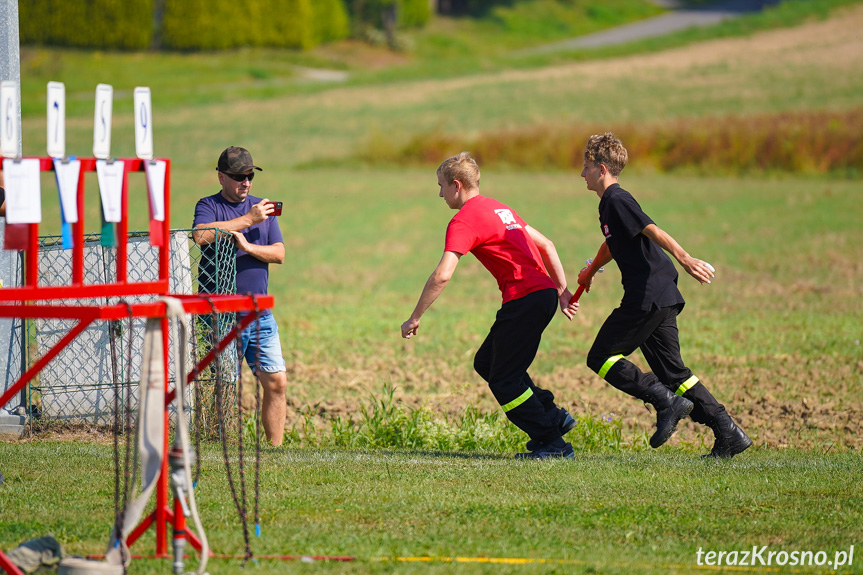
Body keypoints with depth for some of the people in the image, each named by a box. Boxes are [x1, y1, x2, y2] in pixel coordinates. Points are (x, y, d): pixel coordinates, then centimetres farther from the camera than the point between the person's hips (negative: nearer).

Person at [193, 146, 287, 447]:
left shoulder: (261, 208, 15)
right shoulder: (209, 206, 1)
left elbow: (279, 253, 6)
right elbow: (202, 235, -21)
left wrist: (246, 246, -11)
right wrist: (247, 220, -18)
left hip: (260, 316, 5)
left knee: (276, 382, 2)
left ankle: (275, 450, 8)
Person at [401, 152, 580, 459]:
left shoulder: (463, 221, -8)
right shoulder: (500, 209, 21)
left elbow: (442, 275, -18)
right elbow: (546, 245, 24)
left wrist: (414, 319, -12)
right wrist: (562, 291, 24)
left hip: (524, 298, -9)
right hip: (544, 293, 9)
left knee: (503, 380, -2)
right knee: (486, 363, 17)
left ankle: (552, 442, -1)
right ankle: (554, 416, 17)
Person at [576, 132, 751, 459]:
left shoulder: (617, 200, -8)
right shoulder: (608, 203, 21)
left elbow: (652, 230, -24)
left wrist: (683, 258, -37)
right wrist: (591, 270, 59)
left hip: (648, 296, -10)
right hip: (664, 297, 10)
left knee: (601, 357, -3)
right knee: (671, 370, 9)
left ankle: (666, 401, -13)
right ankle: (728, 433, 3)